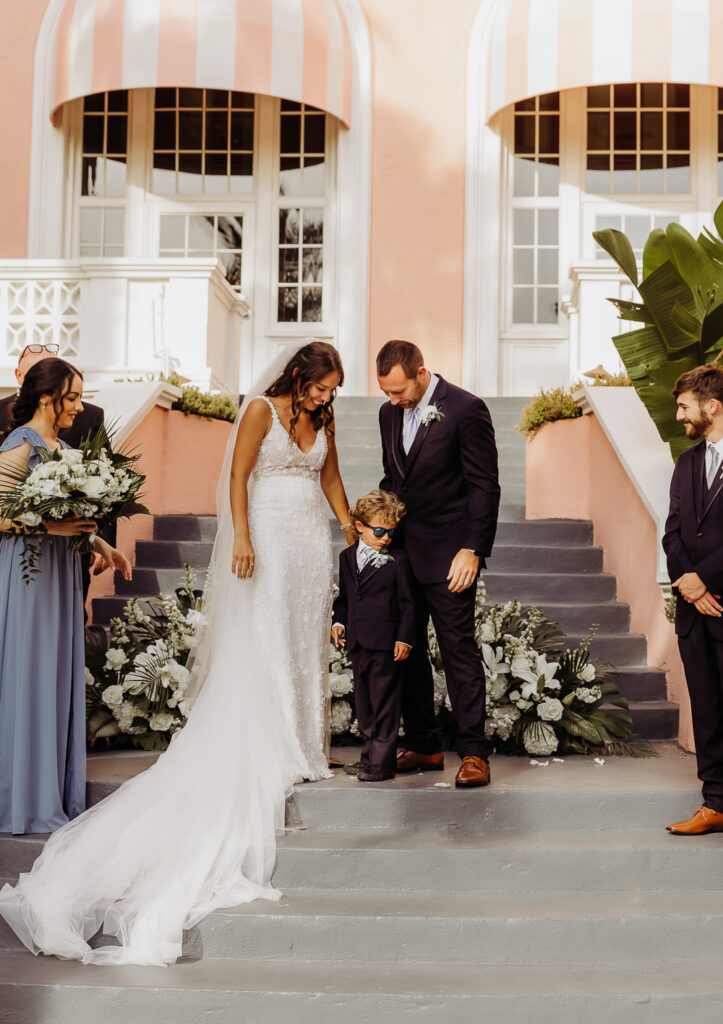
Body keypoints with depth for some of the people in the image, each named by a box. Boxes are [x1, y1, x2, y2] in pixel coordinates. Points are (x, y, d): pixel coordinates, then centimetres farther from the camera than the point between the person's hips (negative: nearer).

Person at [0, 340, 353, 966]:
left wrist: (353, 531, 20)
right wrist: (241, 537, -16)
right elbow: (238, 477, -8)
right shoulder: (261, 410, -7)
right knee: (260, 645, -5)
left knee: (305, 643, 7)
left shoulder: (323, 418, 11)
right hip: (268, 533, -6)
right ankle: (267, 754, 0)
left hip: (312, 535, 6)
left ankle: (300, 748, 15)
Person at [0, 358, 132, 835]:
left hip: (61, 571, 8)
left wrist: (101, 546, 14)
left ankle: (58, 795, 18)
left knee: (60, 678, 10)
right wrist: (48, 526, -25)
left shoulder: (63, 449, 13)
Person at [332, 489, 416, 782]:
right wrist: (338, 621, 6)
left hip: (386, 643, -6)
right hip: (357, 642, 6)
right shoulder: (347, 557, 11)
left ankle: (383, 761, 4)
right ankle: (369, 755, 25)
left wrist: (404, 638, -9)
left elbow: (407, 602, -4)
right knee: (363, 701, 14)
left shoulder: (397, 560, -4)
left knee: (385, 702, -2)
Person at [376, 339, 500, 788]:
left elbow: (484, 486, -11)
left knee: (459, 649, -4)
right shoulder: (390, 413, 10)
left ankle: (474, 752, 4)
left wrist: (473, 550, -16)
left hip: (448, 555, -7)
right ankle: (423, 746, 19)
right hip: (401, 550, 7)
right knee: (407, 650, 8)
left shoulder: (466, 409, -10)